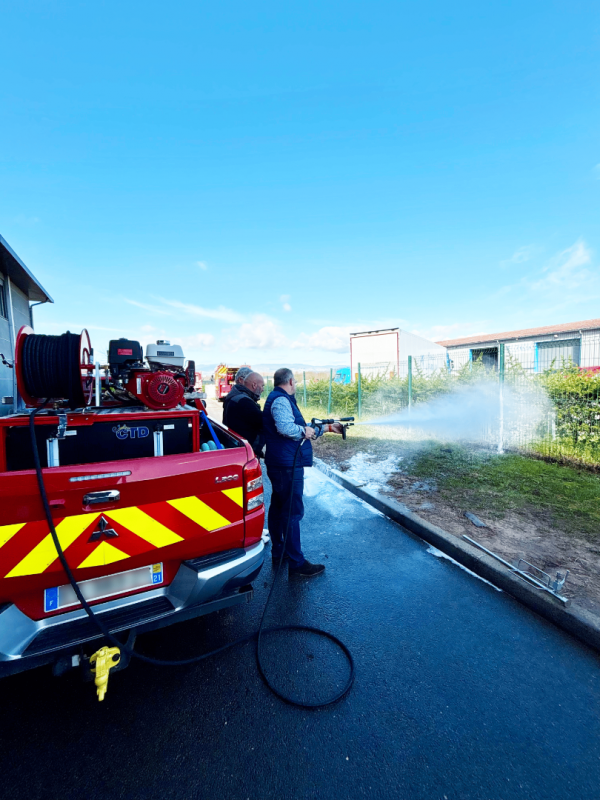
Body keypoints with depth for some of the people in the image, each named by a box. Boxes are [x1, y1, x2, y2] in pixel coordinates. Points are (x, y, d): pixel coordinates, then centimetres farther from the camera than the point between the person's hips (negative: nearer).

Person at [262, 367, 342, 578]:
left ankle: (278, 552, 35)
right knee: (293, 512, -3)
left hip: (279, 464, 11)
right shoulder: (281, 400, -15)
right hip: (287, 465, -11)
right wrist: (304, 430, -15)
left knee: (278, 508, 19)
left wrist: (328, 428, 19)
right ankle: (297, 564, 8)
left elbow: (303, 429, 19)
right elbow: (285, 427, -33)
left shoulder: (281, 400, 19)